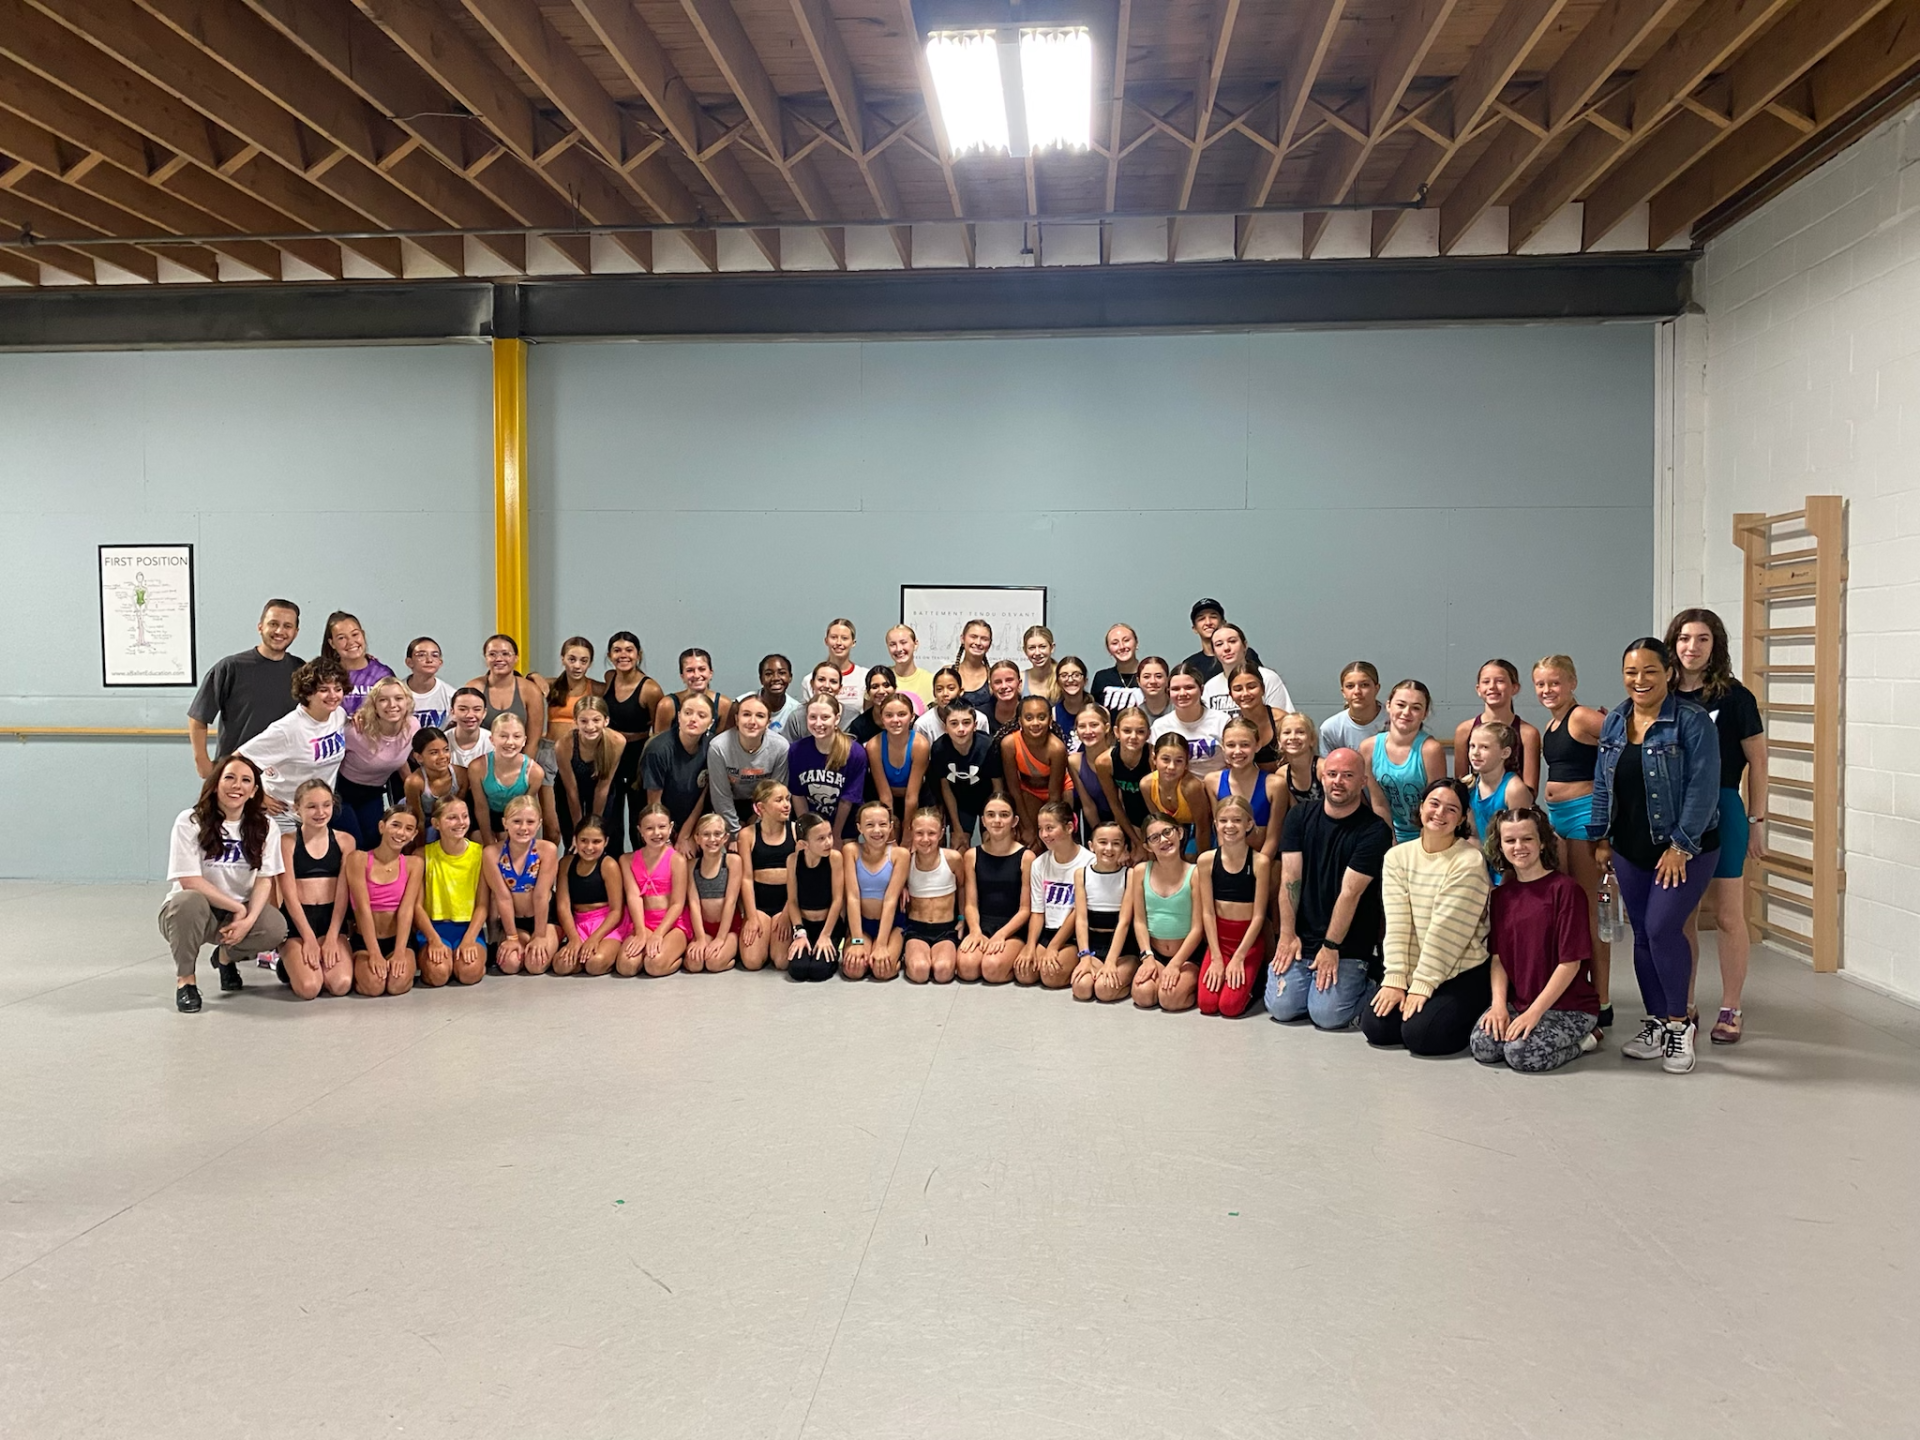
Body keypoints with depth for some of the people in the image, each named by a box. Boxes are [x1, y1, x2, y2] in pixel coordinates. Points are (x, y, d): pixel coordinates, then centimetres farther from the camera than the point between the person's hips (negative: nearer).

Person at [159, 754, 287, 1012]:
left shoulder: (264, 826, -2)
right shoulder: (190, 822, -13)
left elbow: (264, 880, -4)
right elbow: (190, 881, -17)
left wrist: (249, 920, -21)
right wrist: (238, 908, -19)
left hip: (239, 913, 3)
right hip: (189, 912, -3)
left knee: (275, 928, -28)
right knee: (189, 901, -38)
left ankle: (227, 957, 10)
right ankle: (185, 978, -11)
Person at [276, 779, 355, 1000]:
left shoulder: (344, 841, 4)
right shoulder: (287, 842, -2)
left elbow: (343, 893, 0)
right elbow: (289, 894, -6)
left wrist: (332, 937, -10)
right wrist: (309, 938, -13)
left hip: (331, 918, 2)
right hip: (296, 920, -2)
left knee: (341, 985, -21)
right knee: (308, 988, -22)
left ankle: (307, 964, 13)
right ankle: (289, 967, 14)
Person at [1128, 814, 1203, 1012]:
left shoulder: (1195, 874, -11)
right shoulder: (1141, 871, 0)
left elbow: (1197, 928, -12)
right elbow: (1139, 920, 1)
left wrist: (1175, 964, -19)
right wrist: (1147, 957, -12)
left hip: (1188, 955, -3)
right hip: (1154, 953, 3)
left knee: (1170, 998, -27)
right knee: (1143, 995, -23)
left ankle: (1194, 986, 4)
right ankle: (1158, 976, 8)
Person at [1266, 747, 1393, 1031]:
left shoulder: (1374, 830, -11)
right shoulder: (1299, 816, 3)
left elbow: (1350, 892, -14)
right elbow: (1290, 878, -2)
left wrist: (1331, 947, -14)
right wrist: (1287, 934, -6)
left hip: (1348, 945, -3)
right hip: (1301, 937, 3)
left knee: (1327, 1015, -17)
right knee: (1281, 1007, -10)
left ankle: (1359, 984, 14)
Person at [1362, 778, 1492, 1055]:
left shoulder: (1469, 862, -15)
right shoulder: (1397, 856, 2)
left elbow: (1446, 930, -17)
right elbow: (1397, 924, -5)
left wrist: (1421, 985, -17)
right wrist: (1395, 979, -12)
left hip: (1462, 973, -5)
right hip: (1411, 969, 5)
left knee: (1419, 1034, -21)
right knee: (1375, 1027, -10)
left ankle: (1471, 1019, 9)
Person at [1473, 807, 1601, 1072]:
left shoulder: (1565, 889, -12)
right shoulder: (1501, 894, 8)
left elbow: (1570, 961, -15)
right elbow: (1498, 957, 6)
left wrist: (1534, 1012, -18)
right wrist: (1499, 1005, -10)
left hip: (1570, 1006, -5)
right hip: (1516, 1001, 6)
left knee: (1522, 1054, -26)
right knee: (1482, 1046, -18)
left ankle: (1581, 1040, 3)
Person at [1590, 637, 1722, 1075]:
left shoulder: (1692, 721, -13)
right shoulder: (1614, 722, 7)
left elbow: (1703, 788, -16)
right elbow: (1602, 784, 13)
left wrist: (1681, 845, -17)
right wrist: (1601, 838, 11)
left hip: (1684, 848, -6)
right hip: (1631, 849, 6)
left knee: (1662, 929, -13)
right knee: (1643, 935, 10)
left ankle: (1679, 1024, 4)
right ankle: (1656, 1023, 22)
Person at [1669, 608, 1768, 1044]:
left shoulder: (1734, 697, -5)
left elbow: (1757, 762, -2)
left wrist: (1756, 821, -3)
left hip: (1720, 809, -4)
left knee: (1727, 916, 2)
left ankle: (1730, 1010, 13)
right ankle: (1682, 1005, 20)